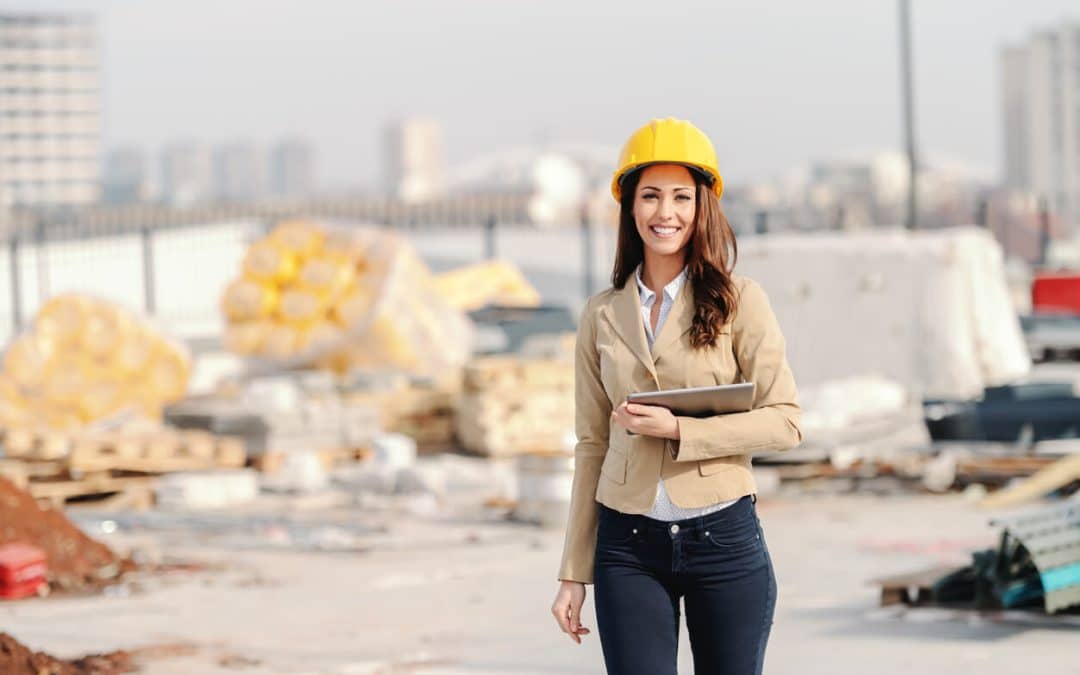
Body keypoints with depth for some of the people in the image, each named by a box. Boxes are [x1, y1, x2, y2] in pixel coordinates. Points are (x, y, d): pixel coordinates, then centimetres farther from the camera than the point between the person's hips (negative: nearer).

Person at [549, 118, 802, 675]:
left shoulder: (739, 301, 0)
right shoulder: (602, 315, 7)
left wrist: (678, 429, -16)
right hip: (628, 549, 2)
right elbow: (592, 446, 9)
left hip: (724, 539, -1)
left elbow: (784, 422, -4)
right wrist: (574, 573, 7)